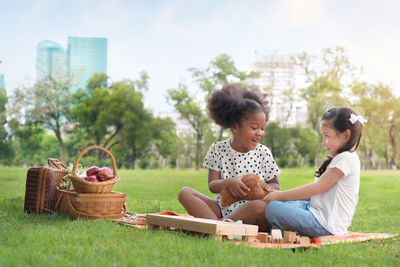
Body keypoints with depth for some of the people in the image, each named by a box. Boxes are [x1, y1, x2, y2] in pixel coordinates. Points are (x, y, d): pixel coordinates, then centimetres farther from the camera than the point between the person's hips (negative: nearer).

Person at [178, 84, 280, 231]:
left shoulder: (264, 153, 4)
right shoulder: (218, 150, 4)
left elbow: (275, 184, 10)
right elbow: (212, 185, 0)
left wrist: (268, 188, -16)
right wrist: (228, 183, -24)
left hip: (250, 213, -1)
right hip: (222, 208, 2)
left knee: (260, 206, -37)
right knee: (185, 193, -17)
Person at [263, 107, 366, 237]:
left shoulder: (346, 158, -14)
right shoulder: (340, 158, 19)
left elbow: (317, 188, -17)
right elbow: (318, 192, 17)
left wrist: (280, 195, -12)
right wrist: (280, 195, 8)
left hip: (325, 225, -11)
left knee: (272, 208, -19)